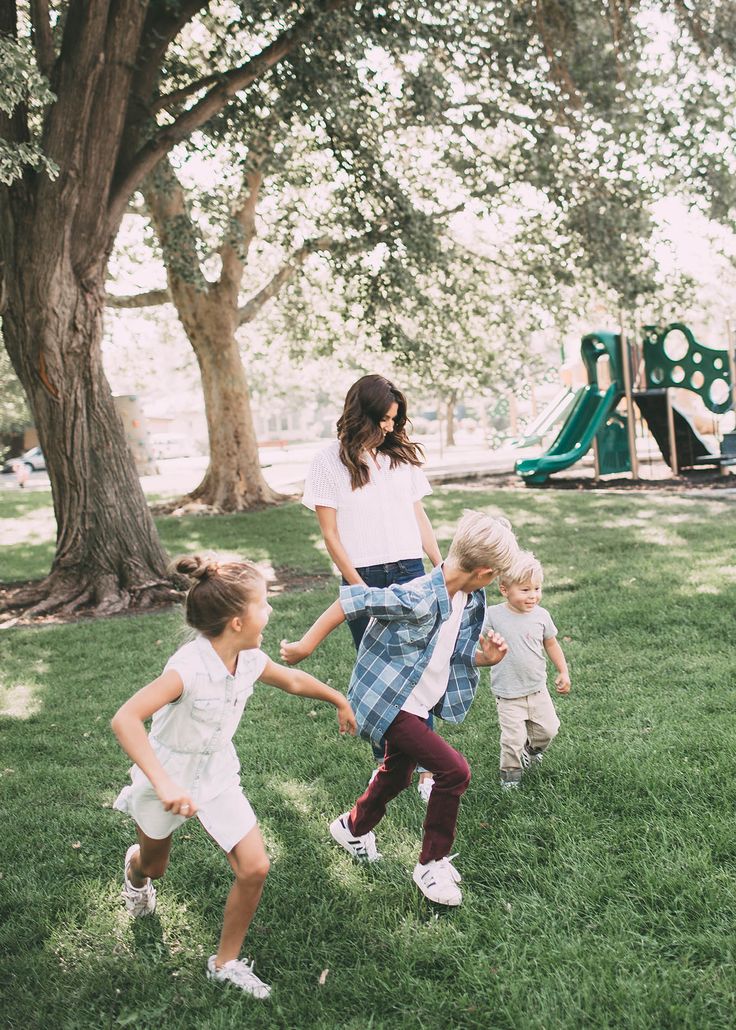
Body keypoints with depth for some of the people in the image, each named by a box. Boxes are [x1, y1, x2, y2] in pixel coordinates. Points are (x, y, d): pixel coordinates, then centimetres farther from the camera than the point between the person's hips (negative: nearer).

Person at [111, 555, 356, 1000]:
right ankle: (135, 867, 62)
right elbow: (124, 719, -45)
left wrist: (340, 701, 21)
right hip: (168, 778, -4)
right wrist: (164, 785, -52)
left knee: (255, 868, -7)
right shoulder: (188, 668, -35)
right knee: (154, 864, 22)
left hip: (218, 775, 5)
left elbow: (292, 680, 9)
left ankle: (226, 962, 17)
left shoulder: (250, 660, -14)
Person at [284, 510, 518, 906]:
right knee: (454, 770, -14)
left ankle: (354, 827, 54)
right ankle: (431, 865, 4)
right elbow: (350, 601, -26)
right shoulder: (417, 599, -30)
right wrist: (304, 647, -21)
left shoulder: (472, 601, -3)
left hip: (418, 705, 9)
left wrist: (485, 657, -11)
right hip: (389, 701, -9)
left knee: (398, 775, 26)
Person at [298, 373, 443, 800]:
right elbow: (331, 533, -2)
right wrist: (360, 588, -7)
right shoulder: (330, 462, -1)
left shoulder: (402, 455, 10)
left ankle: (428, 768, -1)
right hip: (362, 576, -2)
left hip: (409, 571, 2)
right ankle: (385, 761, 21)